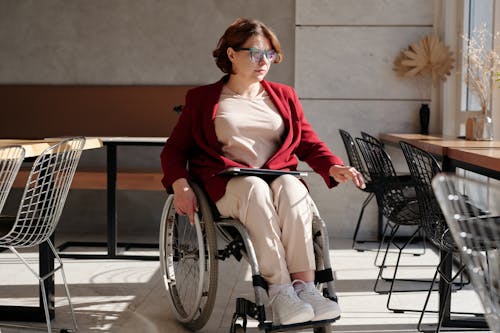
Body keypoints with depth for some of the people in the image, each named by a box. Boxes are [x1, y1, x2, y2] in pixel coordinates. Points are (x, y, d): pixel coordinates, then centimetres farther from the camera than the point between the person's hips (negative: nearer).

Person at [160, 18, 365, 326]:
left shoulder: (284, 96, 24)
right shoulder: (202, 99, 17)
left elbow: (309, 143, 18)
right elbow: (175, 149, 13)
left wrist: (334, 167, -4)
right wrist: (180, 184, -8)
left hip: (280, 177, 2)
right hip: (226, 187, -2)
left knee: (290, 186, -35)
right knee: (255, 188, -37)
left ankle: (304, 285, -43)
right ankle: (279, 290, -43)